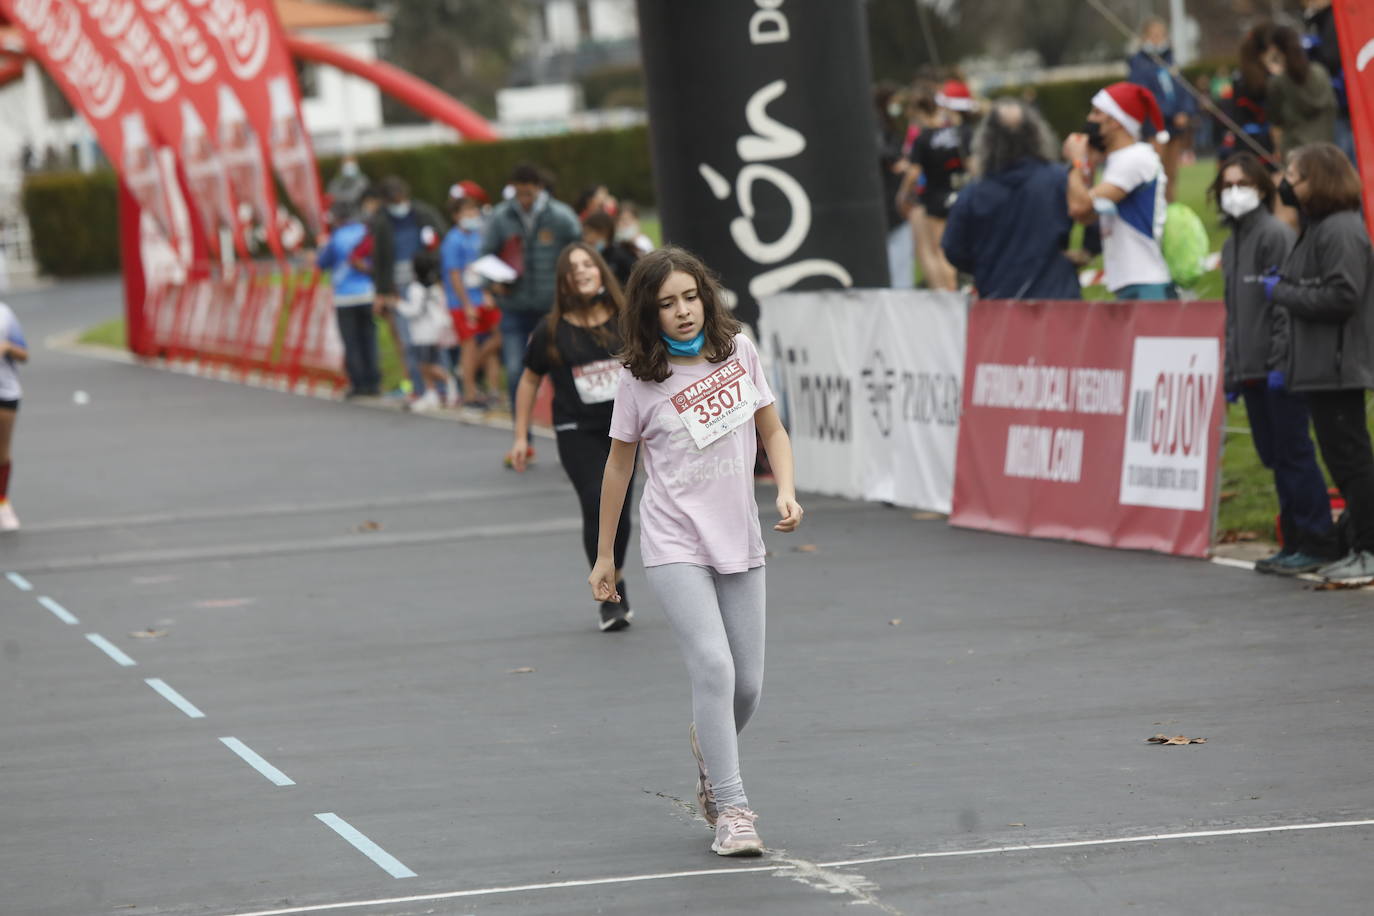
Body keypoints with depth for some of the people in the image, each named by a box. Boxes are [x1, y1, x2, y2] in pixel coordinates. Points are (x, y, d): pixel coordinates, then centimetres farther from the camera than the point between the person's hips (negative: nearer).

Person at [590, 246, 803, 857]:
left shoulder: (738, 351, 2)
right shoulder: (640, 382, -5)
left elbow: (771, 429, 13)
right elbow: (619, 465, 5)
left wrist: (786, 490, -5)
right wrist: (605, 555, 10)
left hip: (739, 543, 4)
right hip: (675, 547, -4)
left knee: (747, 685, 4)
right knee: (714, 667, -20)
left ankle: (708, 746, 37)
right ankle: (731, 809, -14)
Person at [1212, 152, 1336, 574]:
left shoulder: (1276, 234, -8)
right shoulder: (1231, 244, 19)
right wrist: (1231, 370, 19)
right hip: (1249, 371, 9)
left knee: (1293, 452, -8)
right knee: (1274, 456, 9)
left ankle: (1316, 541, -5)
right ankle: (1295, 542, 13)